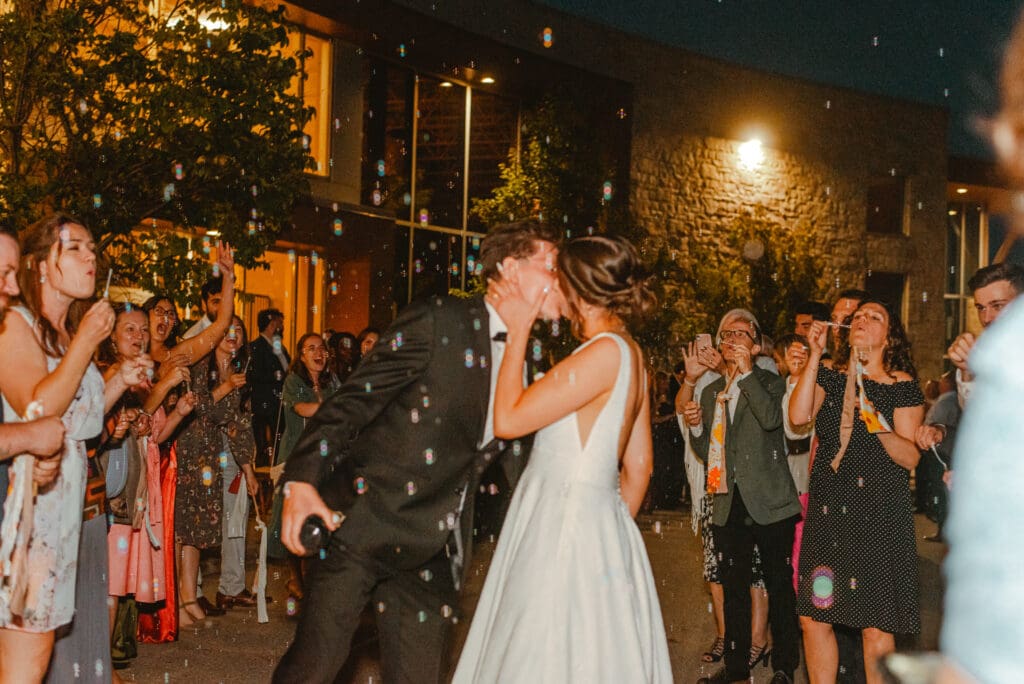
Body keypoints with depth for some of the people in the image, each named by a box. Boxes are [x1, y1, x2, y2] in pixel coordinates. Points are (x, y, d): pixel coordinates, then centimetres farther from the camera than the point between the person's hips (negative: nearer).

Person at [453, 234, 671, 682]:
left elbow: (507, 420, -17)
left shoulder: (605, 352, -17)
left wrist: (518, 331, -9)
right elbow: (639, 466, 16)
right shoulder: (629, 353, 11)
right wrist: (613, 528, 24)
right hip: (595, 523, 9)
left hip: (564, 525, -9)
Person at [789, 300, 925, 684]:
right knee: (813, 619, 4)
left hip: (878, 512, -4)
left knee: (876, 627, -2)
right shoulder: (830, 378, 10)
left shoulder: (902, 386, 0)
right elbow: (799, 415, -9)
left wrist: (878, 423, -23)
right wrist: (815, 355, -7)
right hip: (827, 508, 4)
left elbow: (911, 457, -6)